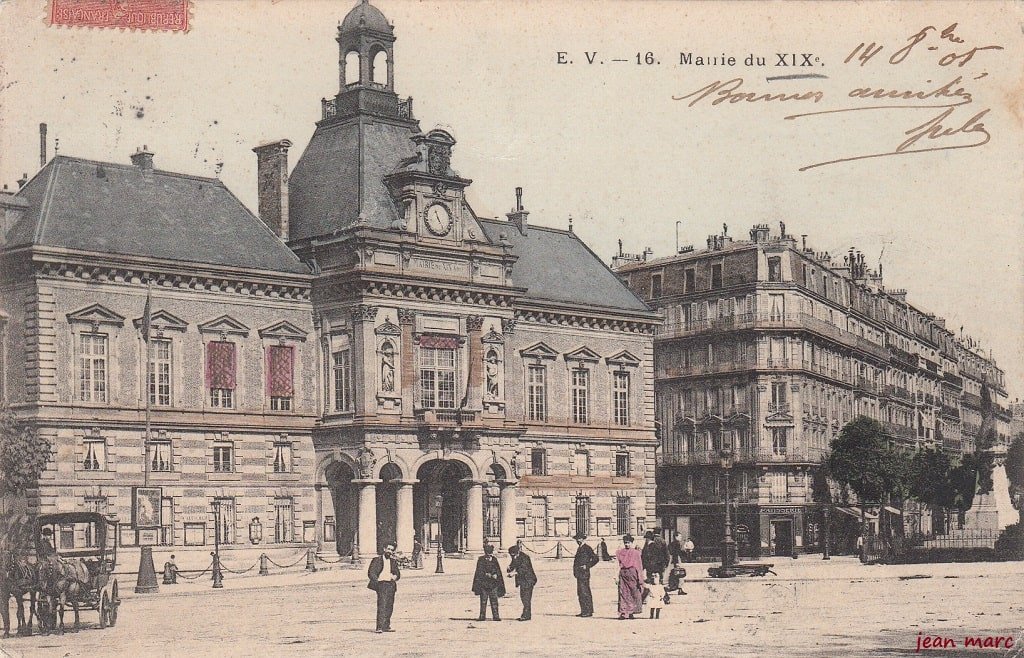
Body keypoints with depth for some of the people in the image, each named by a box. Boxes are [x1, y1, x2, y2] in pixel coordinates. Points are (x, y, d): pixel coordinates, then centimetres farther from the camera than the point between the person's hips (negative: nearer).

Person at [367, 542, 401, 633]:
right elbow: (371, 572, -2)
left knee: (389, 606, 6)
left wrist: (396, 576, 1)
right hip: (381, 584, -6)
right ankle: (380, 627, -19)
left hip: (391, 584, 6)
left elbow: (397, 573, 23)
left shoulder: (393, 561, 17)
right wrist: (377, 581, -15)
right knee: (382, 606, -15)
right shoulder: (377, 559, 1)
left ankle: (386, 626, 14)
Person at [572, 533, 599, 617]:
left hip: (584, 573, -10)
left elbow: (595, 559, -16)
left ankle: (588, 611, -8)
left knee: (585, 592, -10)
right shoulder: (580, 548, 19)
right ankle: (584, 611, 16)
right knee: (580, 593, 11)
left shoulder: (587, 548, -10)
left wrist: (587, 566, -15)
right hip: (579, 574, 10)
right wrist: (575, 571, 18)